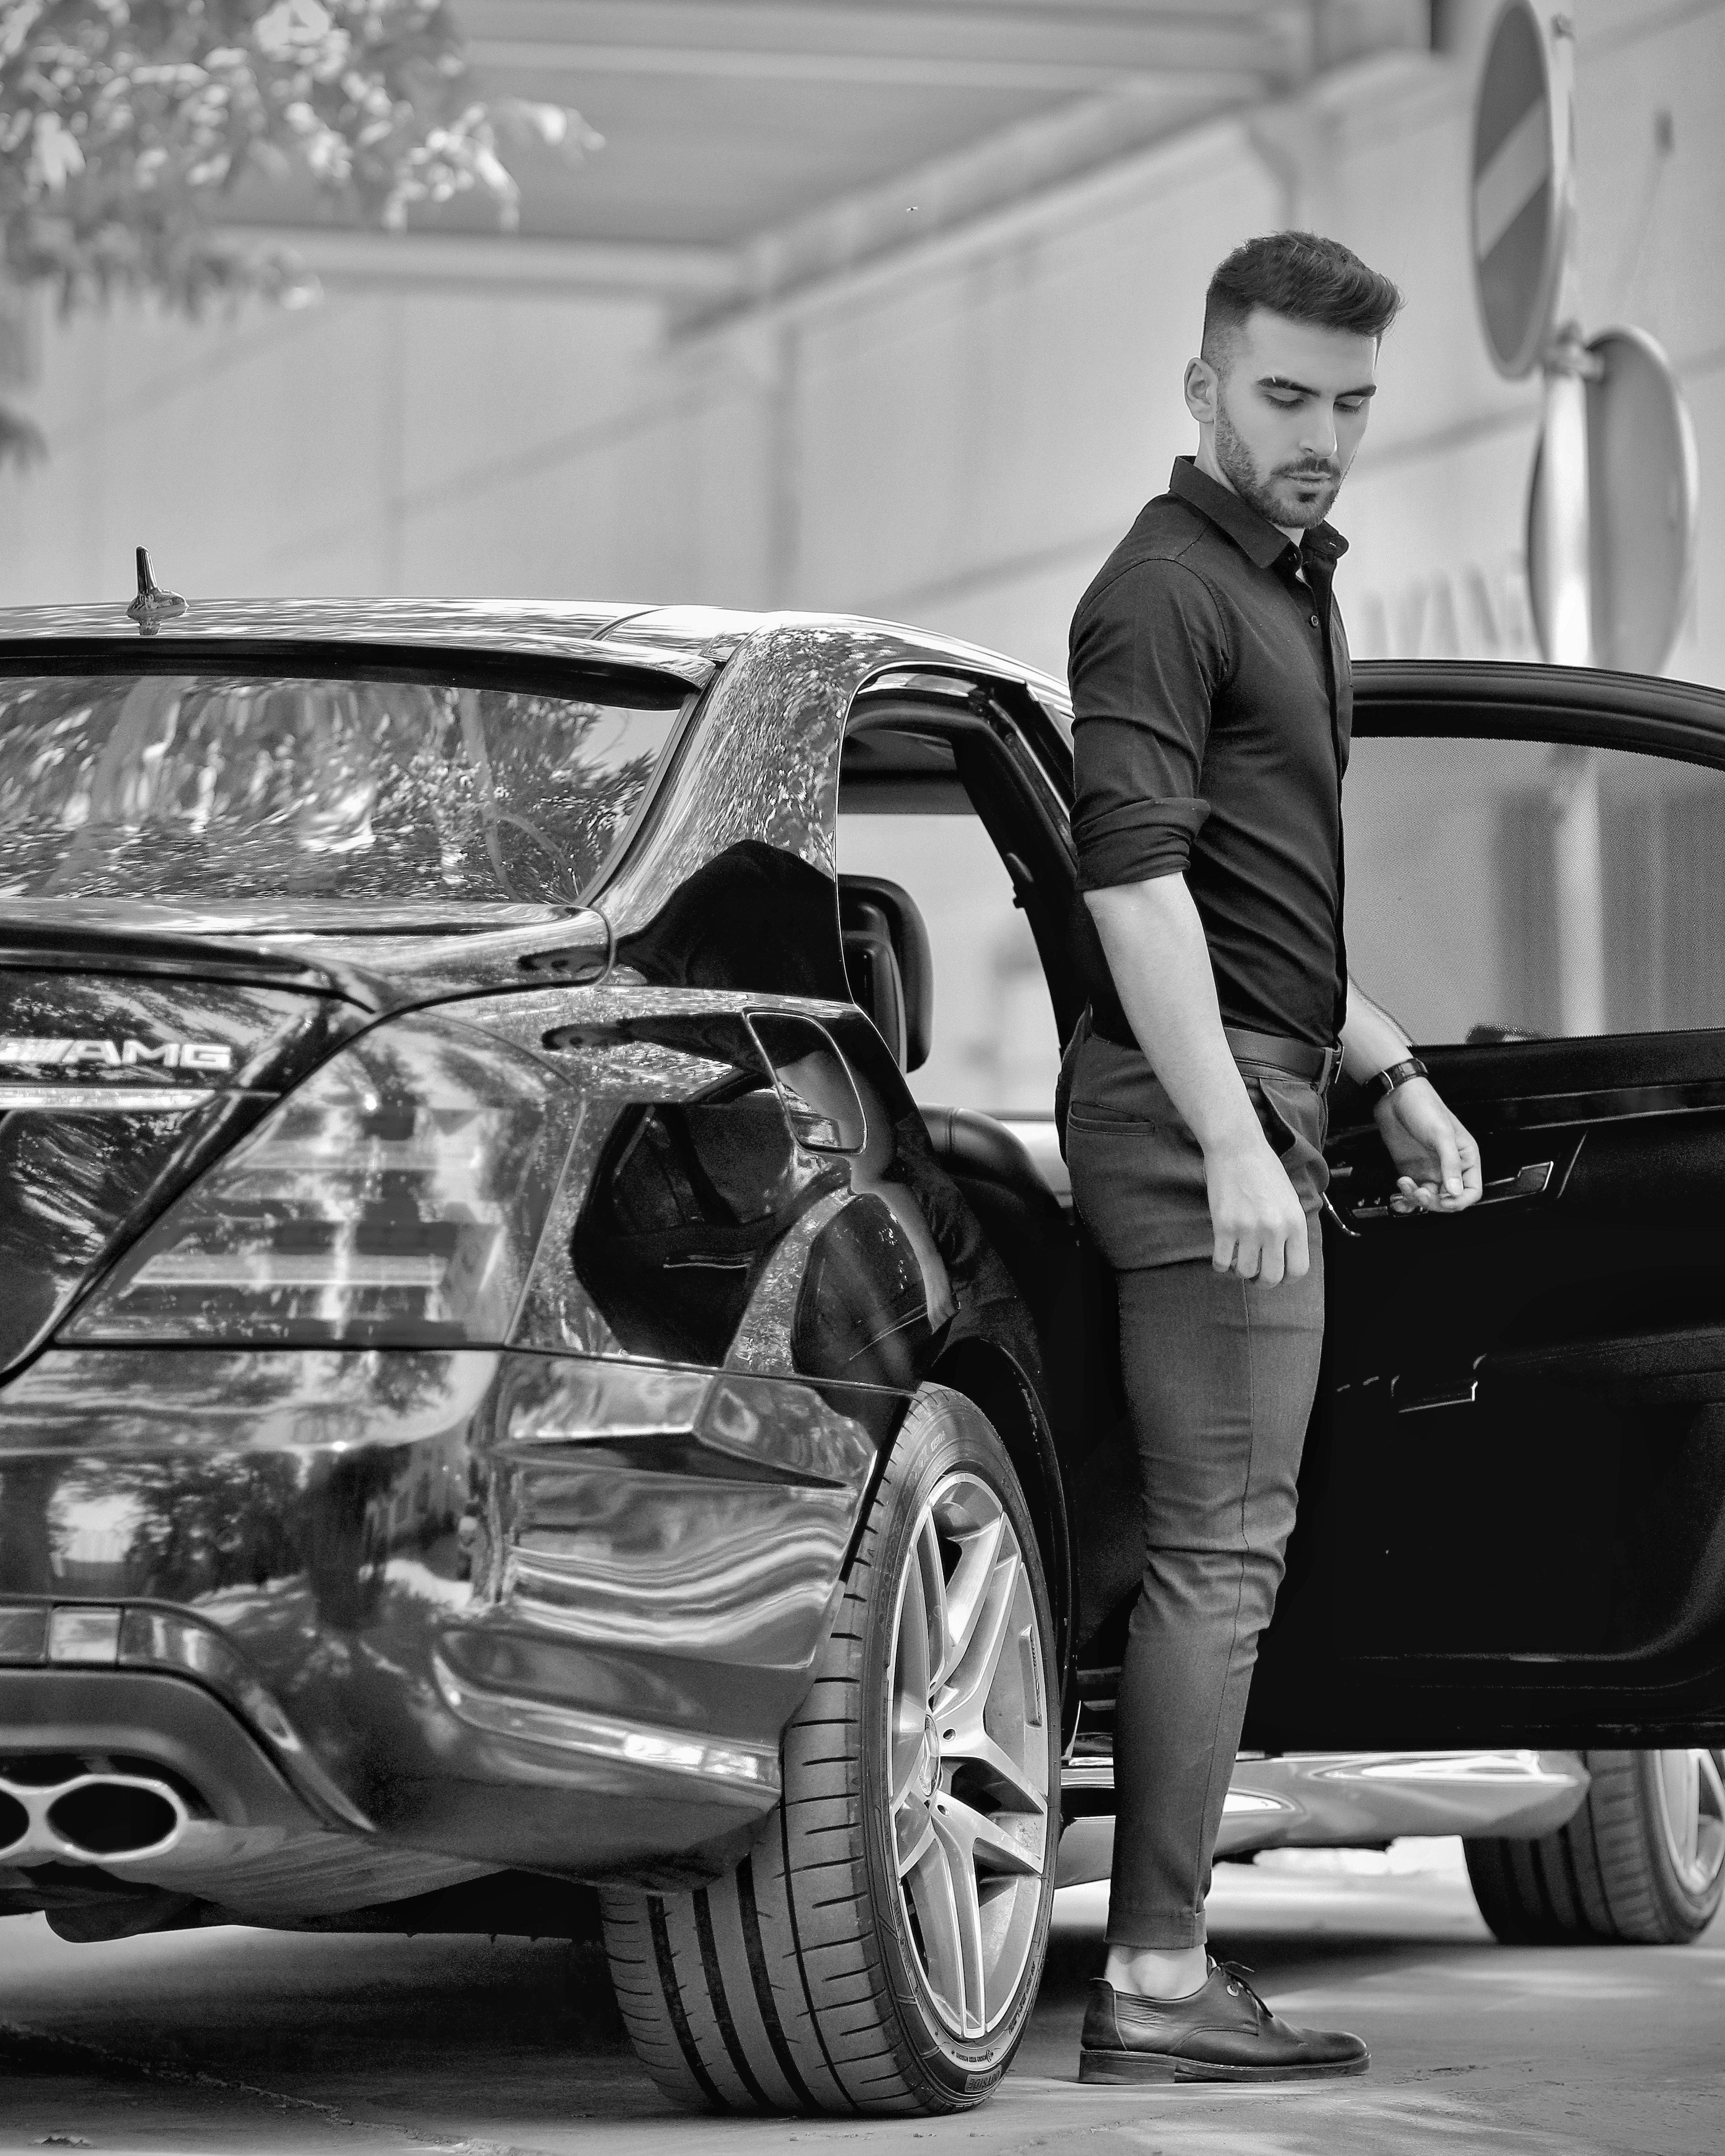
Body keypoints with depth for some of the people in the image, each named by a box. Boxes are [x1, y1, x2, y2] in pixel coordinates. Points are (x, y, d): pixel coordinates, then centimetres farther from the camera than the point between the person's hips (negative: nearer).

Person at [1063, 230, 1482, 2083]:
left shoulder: (1285, 589, 21)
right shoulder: (1165, 591, -11)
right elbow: (1135, 881, -21)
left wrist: (1389, 1074, 27)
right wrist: (1238, 1147, -26)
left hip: (1257, 1096, 10)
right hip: (1199, 1105, -10)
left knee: (1217, 1546, 9)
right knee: (1218, 1547, -11)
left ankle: (1161, 1963, 11)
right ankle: (1156, 1987, -11)